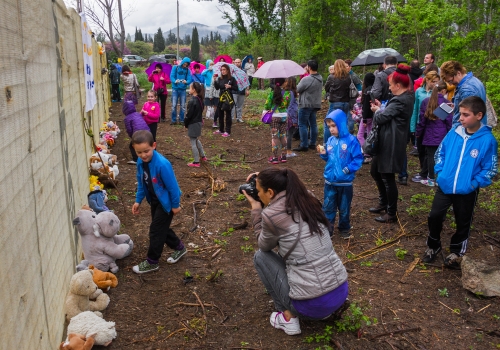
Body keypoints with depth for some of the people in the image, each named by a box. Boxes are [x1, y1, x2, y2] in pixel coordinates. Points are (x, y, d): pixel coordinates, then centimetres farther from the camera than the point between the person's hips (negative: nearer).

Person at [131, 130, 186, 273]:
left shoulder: (162, 164, -32)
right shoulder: (140, 162, -9)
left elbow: (172, 186, -23)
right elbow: (141, 183, 6)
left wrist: (175, 205, -15)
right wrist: (138, 200, 6)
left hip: (166, 201, -8)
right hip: (154, 200, 8)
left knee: (156, 230, 0)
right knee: (161, 227, 19)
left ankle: (152, 262, 17)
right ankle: (179, 247, 41)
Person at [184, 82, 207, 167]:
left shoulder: (192, 101, -22)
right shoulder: (200, 99, 4)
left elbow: (189, 114, -20)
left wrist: (185, 124, -6)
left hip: (193, 124, -9)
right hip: (199, 122, 9)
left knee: (193, 142, 0)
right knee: (196, 140, 27)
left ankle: (196, 162, 6)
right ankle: (203, 156, 36)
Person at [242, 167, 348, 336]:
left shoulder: (271, 214, -12)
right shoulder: (308, 200, 6)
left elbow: (264, 245, 9)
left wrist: (256, 210, 15)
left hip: (313, 304, -6)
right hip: (341, 292, 6)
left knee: (260, 256, 13)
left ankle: (289, 316, 11)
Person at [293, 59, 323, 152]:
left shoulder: (306, 79, -21)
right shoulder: (320, 78, 5)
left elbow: (297, 89, -12)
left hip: (305, 105, -8)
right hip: (316, 104, 8)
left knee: (302, 125, -1)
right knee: (313, 124, 14)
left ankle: (304, 145, -1)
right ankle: (313, 143, 20)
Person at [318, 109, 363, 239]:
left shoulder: (351, 140, -13)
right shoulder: (330, 140, 3)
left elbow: (358, 159, -12)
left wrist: (348, 169, -22)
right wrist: (323, 154, -6)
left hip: (345, 182, -4)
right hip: (330, 181, 4)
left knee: (344, 208, 13)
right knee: (328, 207, 9)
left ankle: (345, 229, 31)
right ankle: (327, 230, 22)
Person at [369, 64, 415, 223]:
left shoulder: (400, 101, -22)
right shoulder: (406, 97, 11)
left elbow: (380, 118, -20)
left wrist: (377, 110, 0)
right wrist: (381, 107, 3)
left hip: (390, 145, -11)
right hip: (386, 143, 11)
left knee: (387, 177, 0)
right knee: (375, 172, 21)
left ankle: (391, 214, 14)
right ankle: (383, 203, 36)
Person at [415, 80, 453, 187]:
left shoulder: (425, 102, -1)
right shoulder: (446, 103, -4)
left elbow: (422, 120, 2)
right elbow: (449, 121, -2)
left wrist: (418, 133, 11)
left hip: (429, 135, 0)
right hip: (442, 135, 0)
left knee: (430, 156, 4)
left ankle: (431, 179, 10)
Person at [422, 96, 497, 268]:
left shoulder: (487, 140, -15)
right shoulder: (454, 132, -6)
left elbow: (490, 169, -8)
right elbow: (440, 152, 9)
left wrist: (475, 183, -15)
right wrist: (439, 171, -1)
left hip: (467, 191, -2)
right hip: (444, 186, 3)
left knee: (463, 223, 14)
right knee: (434, 216, 8)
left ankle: (456, 252, 35)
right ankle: (433, 246, 32)